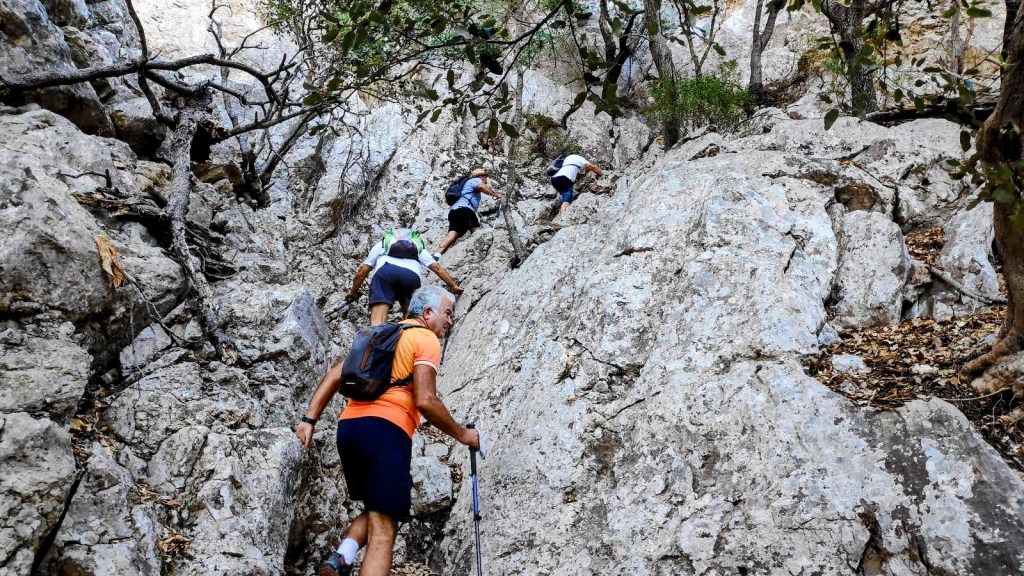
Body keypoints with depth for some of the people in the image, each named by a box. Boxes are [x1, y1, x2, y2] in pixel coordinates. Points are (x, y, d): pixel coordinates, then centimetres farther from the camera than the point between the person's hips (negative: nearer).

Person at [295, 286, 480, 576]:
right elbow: (425, 400, -10)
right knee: (382, 532, -6)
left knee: (374, 513, 23)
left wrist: (309, 420, 12)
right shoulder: (426, 339, 3)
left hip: (348, 425, 7)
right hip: (385, 430, -7)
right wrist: (462, 435, 2)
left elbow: (335, 374, 17)